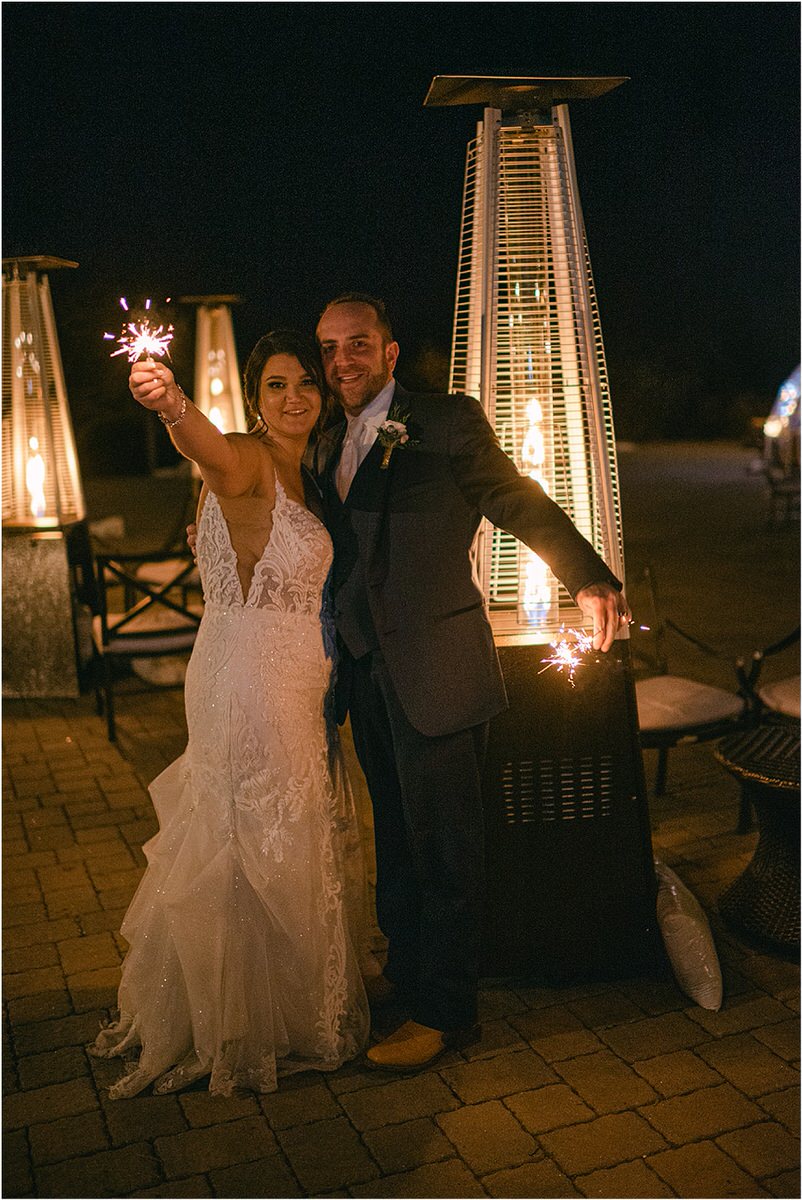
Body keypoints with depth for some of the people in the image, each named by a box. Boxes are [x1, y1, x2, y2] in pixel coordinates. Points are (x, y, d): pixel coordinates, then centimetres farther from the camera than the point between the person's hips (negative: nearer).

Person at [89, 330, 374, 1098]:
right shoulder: (250, 463, -15)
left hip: (292, 687, 9)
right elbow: (213, 454, -40)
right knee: (257, 852, 3)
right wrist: (171, 404, -59)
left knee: (290, 850, 21)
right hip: (251, 682, -9)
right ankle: (244, 1032, 22)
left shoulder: (299, 475, 13)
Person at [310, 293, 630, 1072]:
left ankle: (444, 1010, 20)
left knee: (443, 845, 4)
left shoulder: (448, 423, -7)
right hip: (366, 674, 6)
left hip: (437, 671, -6)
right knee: (395, 837, 19)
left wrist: (589, 579, -16)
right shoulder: (327, 447, 13)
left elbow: (521, 503, -7)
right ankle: (403, 975, 37)